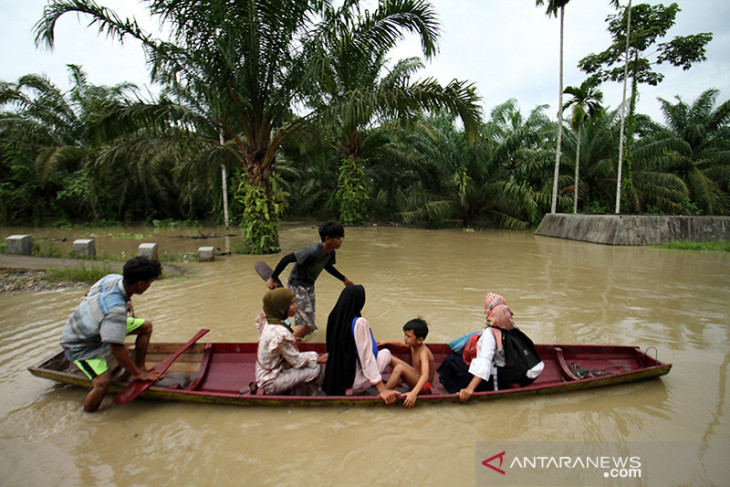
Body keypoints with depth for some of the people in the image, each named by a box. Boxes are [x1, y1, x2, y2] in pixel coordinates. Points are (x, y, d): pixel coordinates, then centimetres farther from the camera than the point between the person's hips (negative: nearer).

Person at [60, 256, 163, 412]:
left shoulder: (113, 278, -18)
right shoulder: (116, 311, -41)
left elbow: (89, 293, 5)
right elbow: (117, 349, -36)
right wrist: (137, 374, -22)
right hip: (80, 345, -9)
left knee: (146, 326, 0)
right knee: (103, 381, -25)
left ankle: (140, 367, 12)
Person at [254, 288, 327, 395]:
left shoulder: (268, 321, -6)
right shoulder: (280, 333, -31)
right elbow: (297, 361, -20)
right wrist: (317, 358, -7)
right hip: (270, 382, -9)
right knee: (316, 369, -13)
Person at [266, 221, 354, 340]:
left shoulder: (331, 253, -5)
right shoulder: (312, 251, -29)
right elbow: (287, 259, -25)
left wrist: (344, 279, 22)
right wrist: (273, 278, -21)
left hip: (309, 286, 8)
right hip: (297, 286, -8)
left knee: (309, 328, 11)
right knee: (307, 324, -15)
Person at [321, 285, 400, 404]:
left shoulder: (333, 317, -3)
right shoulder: (359, 323, -23)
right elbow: (367, 357, -22)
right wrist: (382, 389, -18)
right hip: (352, 383, -6)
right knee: (386, 353, 13)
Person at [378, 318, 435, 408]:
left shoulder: (423, 352, -28)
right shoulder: (413, 345, -4)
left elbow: (425, 376, -42)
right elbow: (402, 343, 22)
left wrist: (413, 393, -55)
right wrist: (387, 342, 28)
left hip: (423, 385, -9)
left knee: (399, 368, -34)